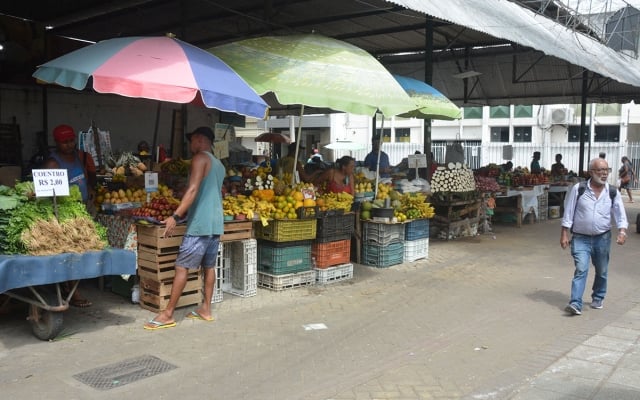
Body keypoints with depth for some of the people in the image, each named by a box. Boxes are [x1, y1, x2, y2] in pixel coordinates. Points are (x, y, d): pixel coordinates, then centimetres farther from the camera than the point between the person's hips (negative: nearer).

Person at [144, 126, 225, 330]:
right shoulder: (219, 165, 18)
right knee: (209, 266, 12)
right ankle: (206, 309, 17)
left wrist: (176, 216, -22)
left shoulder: (200, 158, -7)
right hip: (216, 223, 9)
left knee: (182, 267, -5)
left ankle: (168, 315, -2)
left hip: (200, 223, -9)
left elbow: (193, 190, -18)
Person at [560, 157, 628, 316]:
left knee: (602, 271, 14)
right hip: (580, 238, -3)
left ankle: (598, 298, 35)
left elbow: (621, 215, 2)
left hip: (602, 238, 3)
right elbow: (568, 213, -4)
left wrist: (622, 232, -16)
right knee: (581, 270, -13)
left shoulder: (613, 193, -1)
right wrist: (564, 234, -6)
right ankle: (576, 304, -16)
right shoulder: (578, 189, -8)